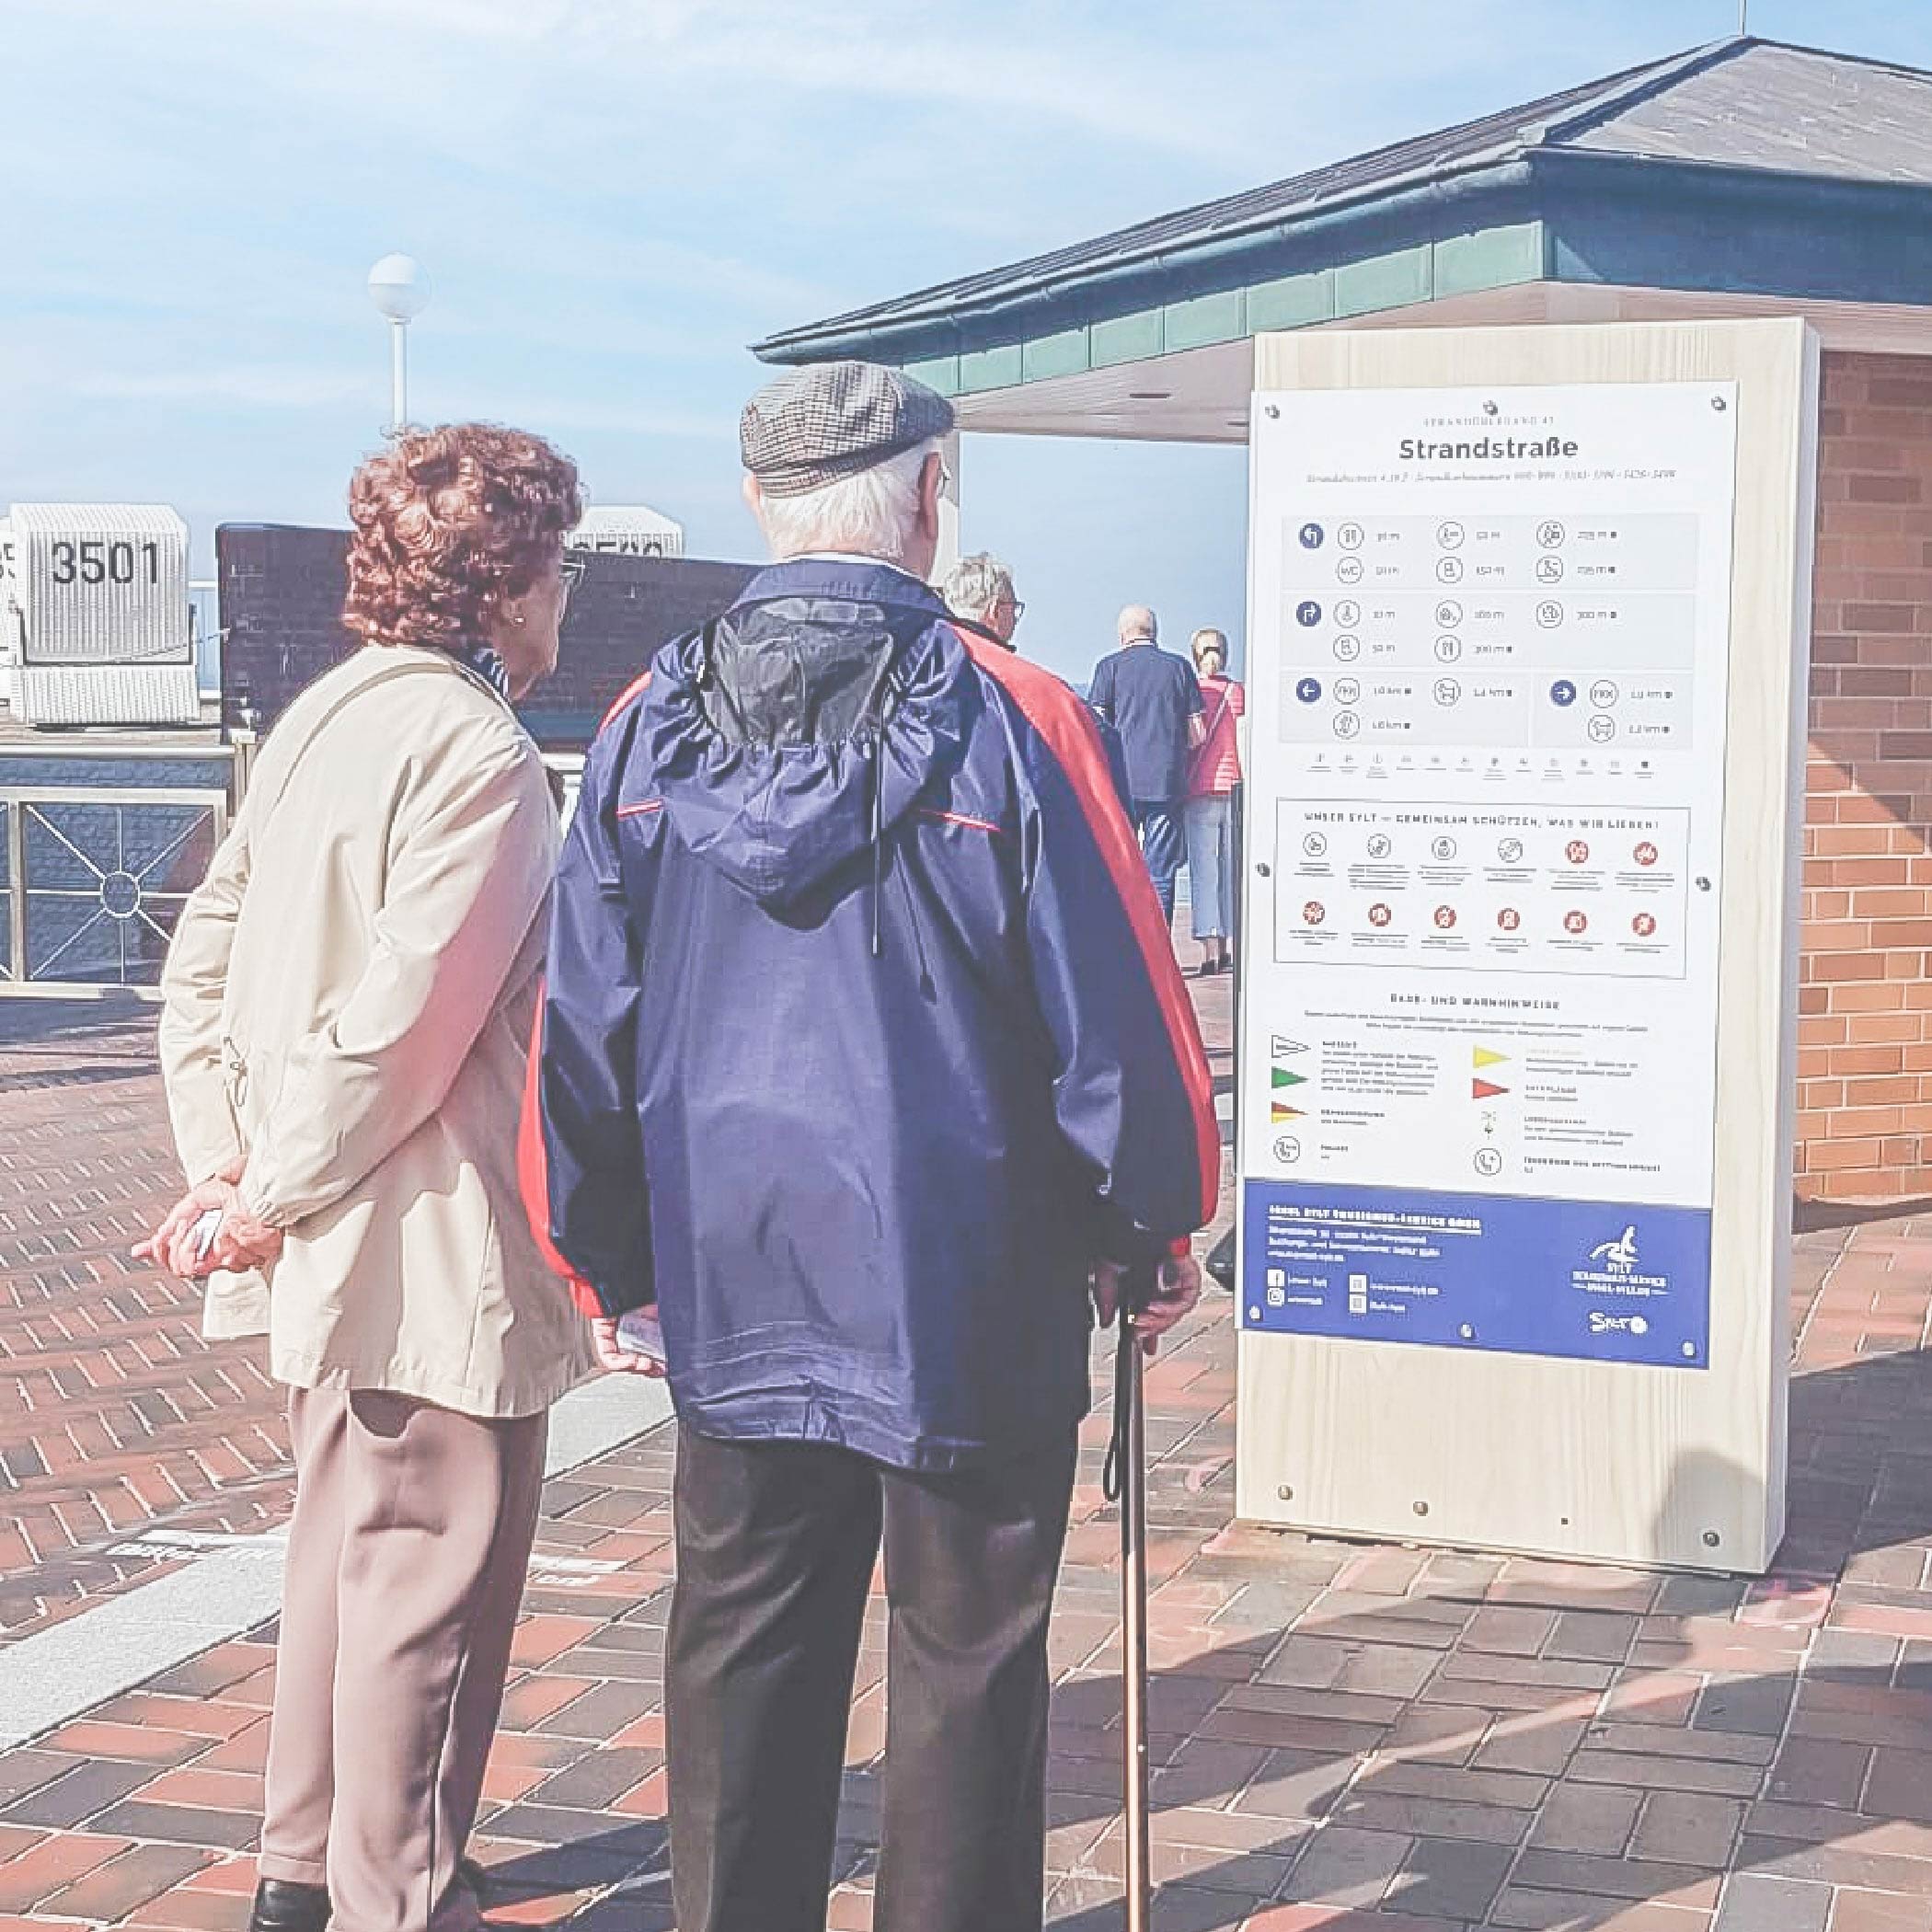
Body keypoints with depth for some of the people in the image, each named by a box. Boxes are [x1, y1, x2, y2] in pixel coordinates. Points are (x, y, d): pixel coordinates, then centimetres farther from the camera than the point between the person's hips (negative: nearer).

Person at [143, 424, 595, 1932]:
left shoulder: (325, 719, 10)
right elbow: (399, 1020, -24)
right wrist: (273, 1200, -15)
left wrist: (223, 1160, 2)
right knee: (425, 1585, 2)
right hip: (433, 1258, -10)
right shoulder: (478, 751, -18)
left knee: (350, 1549, 22)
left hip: (333, 1247, 10)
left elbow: (203, 963, 9)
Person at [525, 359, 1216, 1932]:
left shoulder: (653, 724, -1)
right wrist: (1157, 1224, 5)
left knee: (743, 1648, 16)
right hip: (972, 1287, -3)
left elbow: (583, 1016, 3)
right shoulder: (1008, 716, -13)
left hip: (730, 1284, 4)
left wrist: (605, 1256, 14)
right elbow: (1116, 1006, -9)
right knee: (966, 1657, 11)